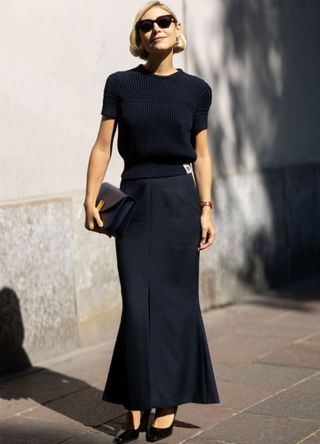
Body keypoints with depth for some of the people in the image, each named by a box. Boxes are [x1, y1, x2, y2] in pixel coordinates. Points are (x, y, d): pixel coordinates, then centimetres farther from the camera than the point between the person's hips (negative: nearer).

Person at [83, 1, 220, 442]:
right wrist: (91, 198, -7)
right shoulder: (120, 84, 3)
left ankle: (168, 404, 13)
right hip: (133, 199, 0)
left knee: (174, 299, 3)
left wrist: (206, 208, 1)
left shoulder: (195, 88, 4)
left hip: (178, 199, 0)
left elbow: (202, 154, 7)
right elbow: (103, 146, 2)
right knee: (138, 302, 0)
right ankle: (136, 408, 6)